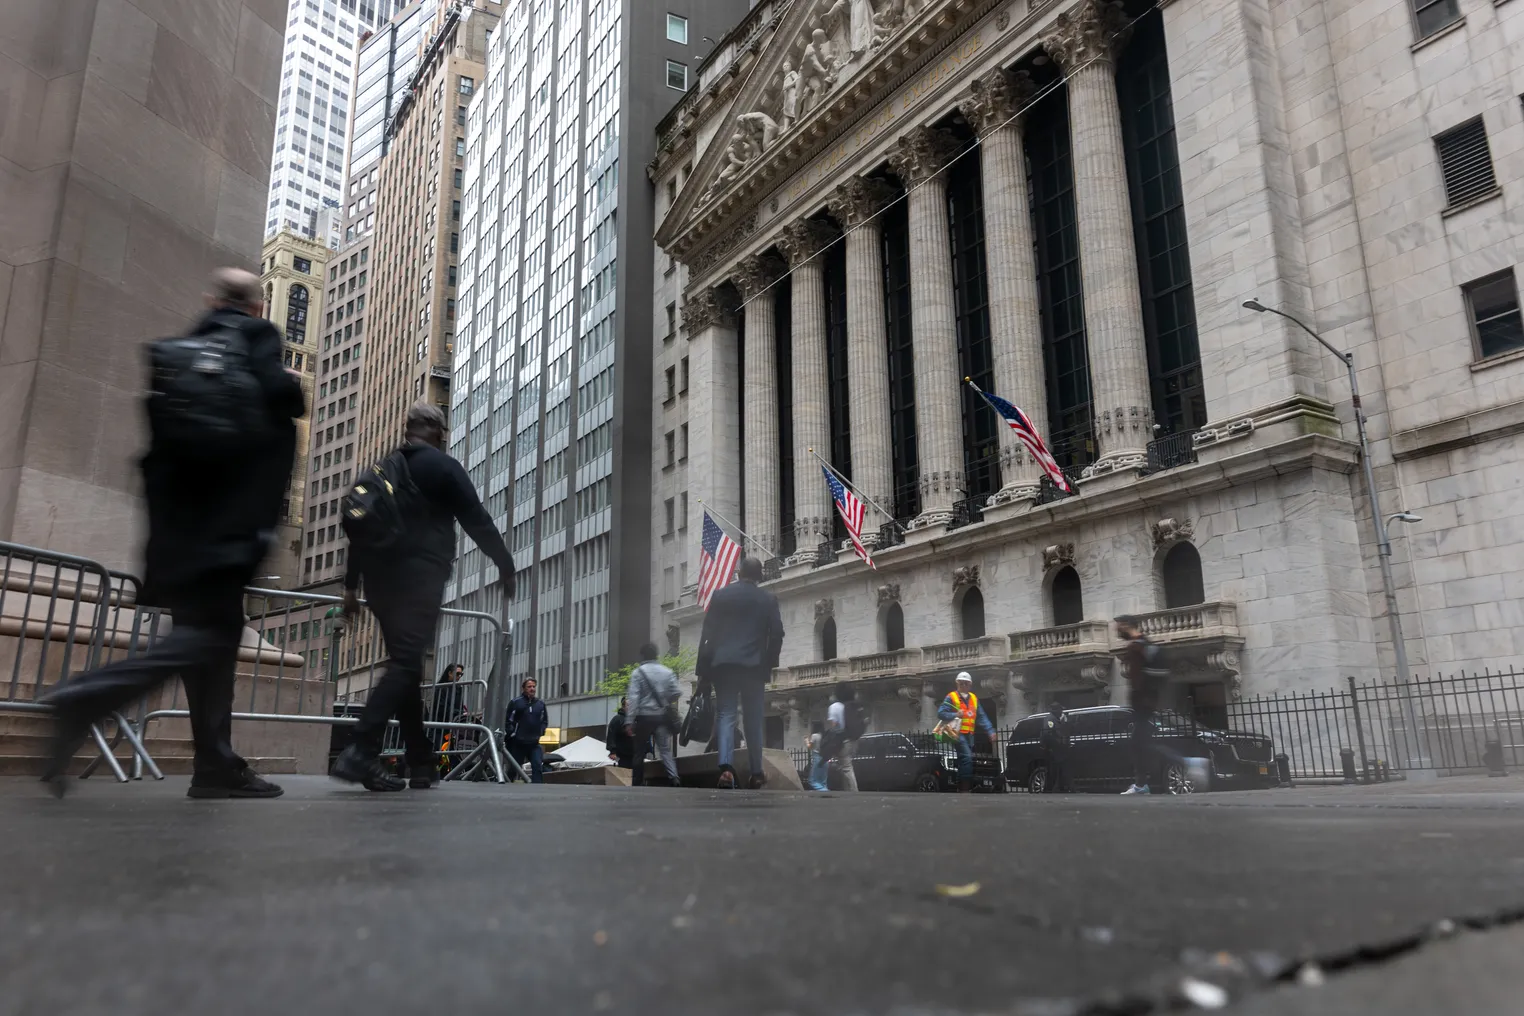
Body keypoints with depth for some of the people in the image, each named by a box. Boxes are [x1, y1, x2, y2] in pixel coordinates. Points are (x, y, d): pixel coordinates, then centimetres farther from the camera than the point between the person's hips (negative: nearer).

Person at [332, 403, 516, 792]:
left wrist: (352, 584, 21)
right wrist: (505, 565, 8)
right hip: (419, 575, -7)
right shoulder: (443, 467, 1)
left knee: (406, 665, 9)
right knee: (405, 665, -12)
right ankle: (360, 752, -27)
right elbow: (477, 520, -1)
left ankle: (422, 763, 10)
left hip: (379, 576, 7)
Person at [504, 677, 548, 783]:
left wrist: (541, 732, 7)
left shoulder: (541, 704, 10)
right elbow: (507, 720, -1)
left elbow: (545, 721, 22)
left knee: (538, 766, -14)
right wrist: (512, 732, -9)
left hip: (534, 743, 3)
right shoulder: (515, 703, -3)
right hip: (517, 743, -3)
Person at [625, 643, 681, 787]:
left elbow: (634, 697, -11)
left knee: (640, 752, 10)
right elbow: (677, 693, 1)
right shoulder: (667, 671, 4)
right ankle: (673, 779, -19)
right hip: (662, 716, 2)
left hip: (644, 716, -2)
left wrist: (630, 721, -11)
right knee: (665, 750, 1)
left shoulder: (638, 672, -4)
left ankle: (637, 784, 15)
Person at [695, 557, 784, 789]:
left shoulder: (720, 595, 5)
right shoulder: (768, 599, 6)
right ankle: (756, 773, 13)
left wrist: (702, 668, 4)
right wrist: (768, 665, 12)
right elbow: (777, 634, 1)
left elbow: (707, 633, 1)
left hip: (723, 664, 0)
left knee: (726, 716, 0)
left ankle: (726, 766, -19)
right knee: (753, 719, 10)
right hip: (754, 666, 0)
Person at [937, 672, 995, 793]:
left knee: (969, 759, 8)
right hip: (958, 733, -7)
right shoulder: (951, 697, 0)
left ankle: (963, 787, 15)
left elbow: (982, 718, 13)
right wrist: (955, 715, -21)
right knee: (967, 758, -20)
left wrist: (990, 731, 0)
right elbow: (940, 713, -7)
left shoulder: (974, 698, 17)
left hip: (969, 734, 7)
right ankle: (964, 787, -18)